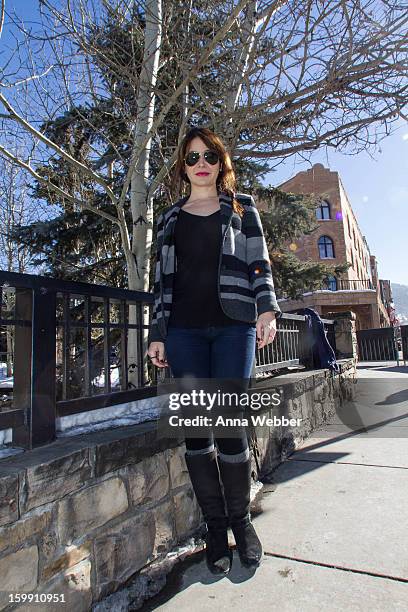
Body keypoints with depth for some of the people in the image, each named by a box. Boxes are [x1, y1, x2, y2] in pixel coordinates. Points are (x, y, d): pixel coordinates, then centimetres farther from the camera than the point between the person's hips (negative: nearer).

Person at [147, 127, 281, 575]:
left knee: (230, 425, -3)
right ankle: (215, 525, 19)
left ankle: (240, 519, 21)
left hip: (233, 326, -1)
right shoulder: (170, 218, 19)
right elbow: (163, 280, 15)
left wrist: (267, 309, -8)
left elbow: (260, 265, 9)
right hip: (184, 331, 2)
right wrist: (157, 333, 8)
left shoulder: (241, 209, 15)